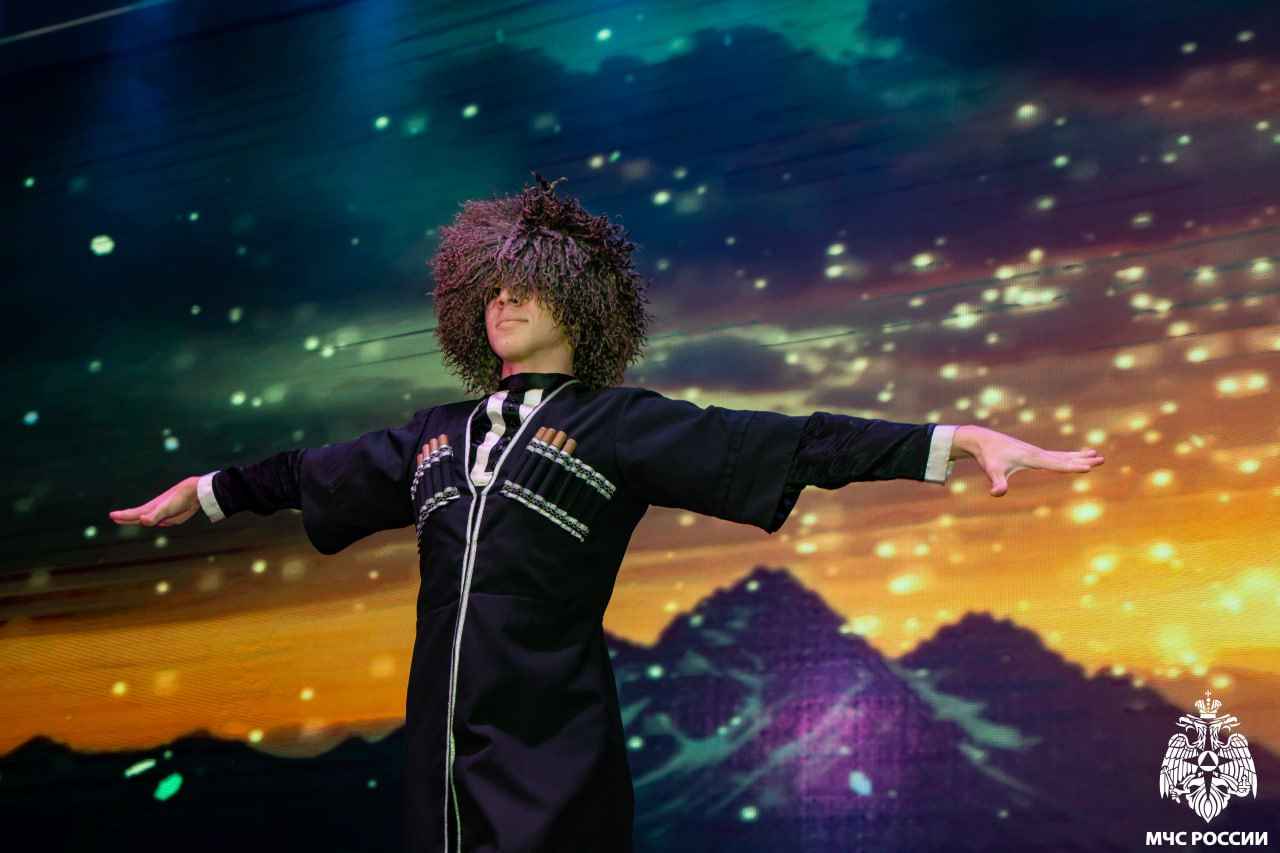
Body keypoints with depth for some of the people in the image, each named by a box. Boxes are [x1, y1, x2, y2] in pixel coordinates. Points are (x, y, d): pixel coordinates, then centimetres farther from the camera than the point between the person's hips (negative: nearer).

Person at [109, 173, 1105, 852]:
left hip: (556, 758, -5)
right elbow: (313, 473, 30)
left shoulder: (619, 425, -1)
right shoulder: (438, 436, 15)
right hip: (443, 749, 5)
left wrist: (964, 438, -19)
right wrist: (201, 491, 43)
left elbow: (785, 443, -10)